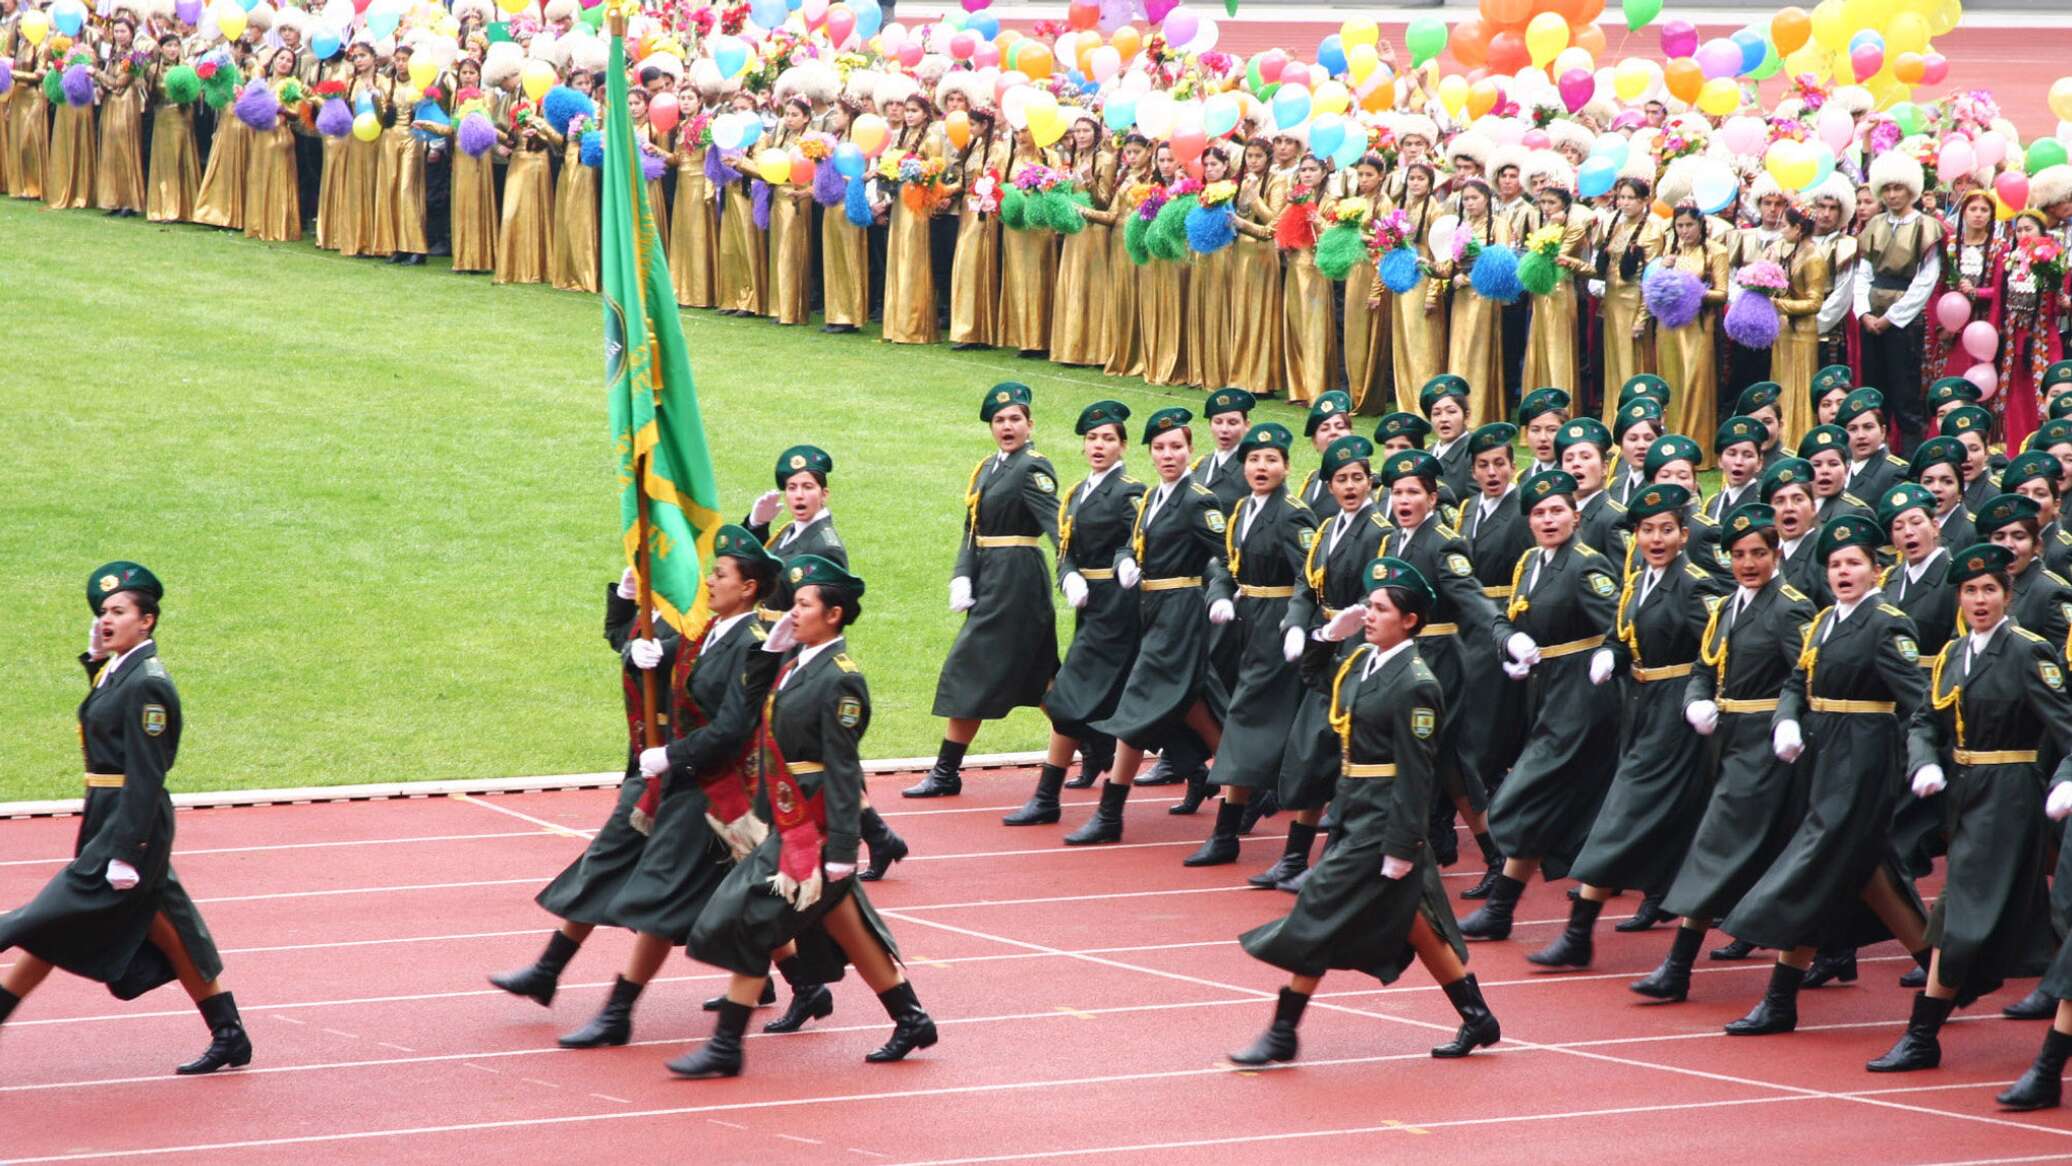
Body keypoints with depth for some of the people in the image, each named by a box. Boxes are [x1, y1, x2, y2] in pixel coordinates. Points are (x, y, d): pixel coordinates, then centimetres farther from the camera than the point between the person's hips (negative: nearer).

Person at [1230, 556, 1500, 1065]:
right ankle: (1478, 1019, 27)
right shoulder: (1362, 661, 7)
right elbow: (1314, 675, 28)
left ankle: (1281, 1036, 1)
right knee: (1409, 923, 17)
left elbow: (1415, 773, -20)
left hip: (1383, 820, -10)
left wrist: (1401, 847, -22)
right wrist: (1330, 634, 8)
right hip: (1357, 812, 10)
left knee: (1320, 914, -6)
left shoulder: (1415, 685, -18)